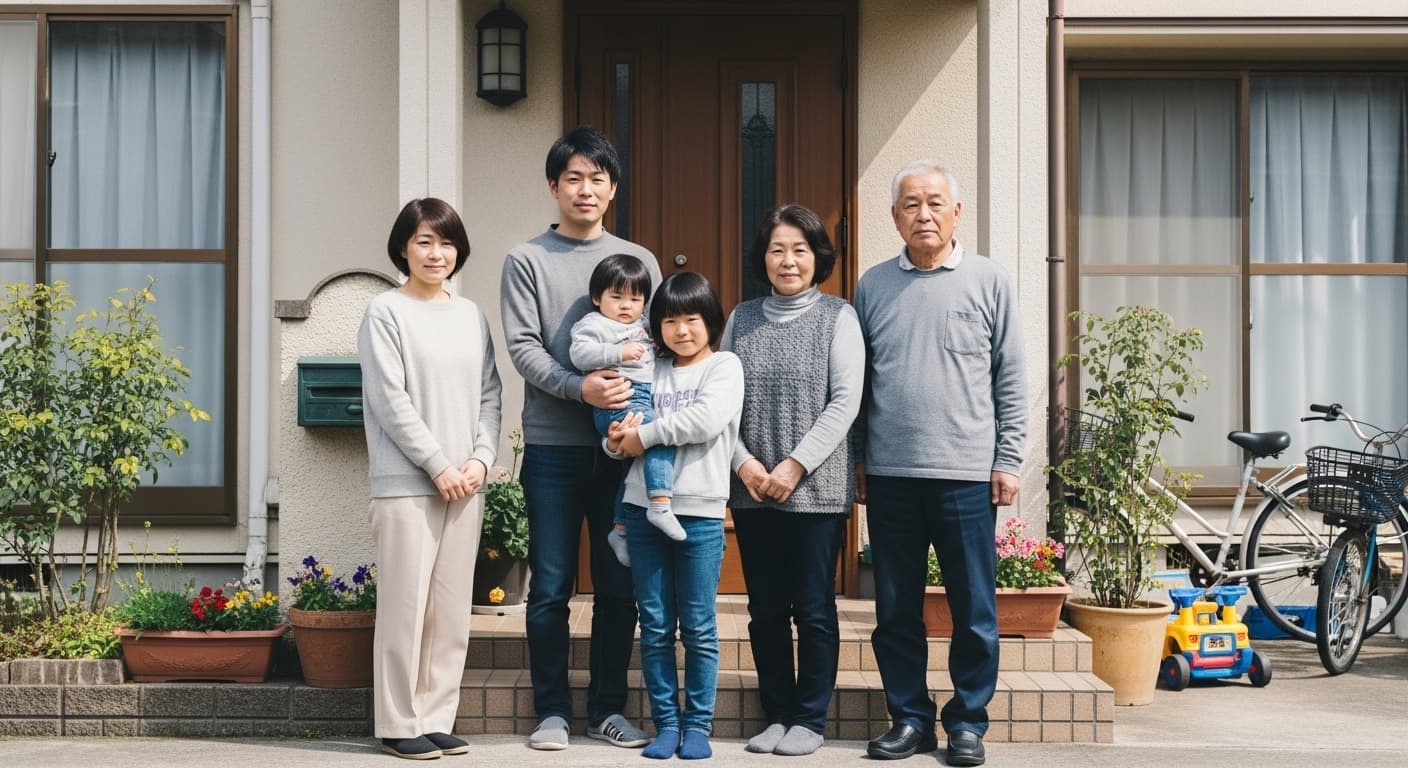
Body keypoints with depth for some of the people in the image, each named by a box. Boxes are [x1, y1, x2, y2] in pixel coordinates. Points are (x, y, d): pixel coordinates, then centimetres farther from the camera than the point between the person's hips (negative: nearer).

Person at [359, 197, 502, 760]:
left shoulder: (471, 315, 14)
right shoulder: (386, 312, -2)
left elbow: (489, 396, 12)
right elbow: (391, 401, -9)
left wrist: (481, 458, -3)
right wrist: (438, 466, -12)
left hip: (465, 483, 5)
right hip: (407, 482, -5)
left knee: (452, 609, 7)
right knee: (406, 605, -3)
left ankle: (437, 718, 15)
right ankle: (399, 724, 5)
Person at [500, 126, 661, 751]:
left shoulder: (639, 261, 12)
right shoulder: (526, 260, 5)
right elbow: (522, 348, -4)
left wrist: (637, 408, -10)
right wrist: (580, 387, -20)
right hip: (553, 444, -2)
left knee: (619, 585, 5)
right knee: (551, 586, 2)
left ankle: (608, 708, 16)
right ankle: (552, 710, 11)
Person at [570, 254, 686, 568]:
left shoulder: (643, 325, 24)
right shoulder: (594, 323, -1)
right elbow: (580, 353, -17)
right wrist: (618, 353, -24)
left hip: (645, 398, 9)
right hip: (619, 400, -9)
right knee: (662, 436, -27)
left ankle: (621, 528, 23)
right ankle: (660, 504, -34)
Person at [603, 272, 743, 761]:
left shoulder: (725, 367, 1)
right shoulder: (651, 371, 13)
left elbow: (707, 419, -17)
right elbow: (621, 434, 14)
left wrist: (645, 435, -10)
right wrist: (616, 440, -10)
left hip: (700, 512, -4)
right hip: (644, 508, 4)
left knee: (698, 627, 2)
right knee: (655, 626, 6)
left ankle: (698, 725, 11)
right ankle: (665, 723, 15)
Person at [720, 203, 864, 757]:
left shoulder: (837, 317, 0)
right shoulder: (742, 319, 10)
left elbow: (844, 402, -7)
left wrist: (795, 465, -14)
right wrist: (743, 462, -7)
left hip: (817, 488, -3)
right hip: (751, 491, 3)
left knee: (813, 609, 2)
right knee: (766, 609, 9)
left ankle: (810, 720, 13)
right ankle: (777, 715, 20)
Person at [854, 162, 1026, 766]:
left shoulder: (989, 281, 3)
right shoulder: (874, 285, 8)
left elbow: (1010, 378, 3)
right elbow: (856, 381, 12)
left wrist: (1008, 460, -1)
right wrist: (856, 457, 8)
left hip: (967, 474, -2)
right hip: (889, 474, 2)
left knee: (973, 610, 3)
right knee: (896, 610, 8)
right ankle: (909, 718, 19)